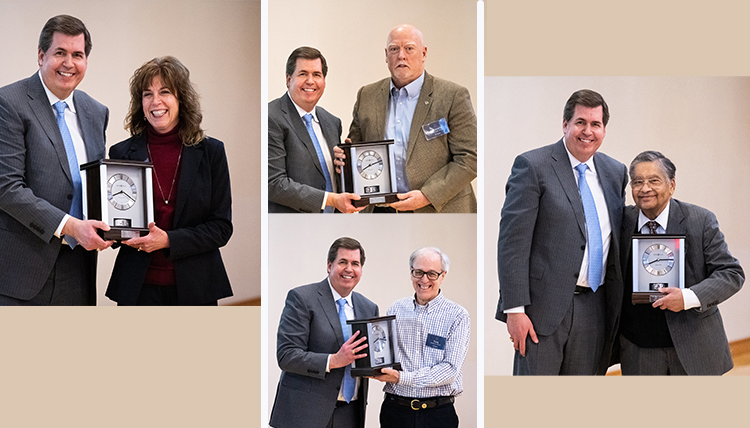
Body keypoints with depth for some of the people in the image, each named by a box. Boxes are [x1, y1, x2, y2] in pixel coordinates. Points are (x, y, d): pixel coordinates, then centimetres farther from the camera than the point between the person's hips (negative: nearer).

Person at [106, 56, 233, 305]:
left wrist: (168, 240, -16)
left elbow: (222, 227, -2)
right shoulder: (122, 153, 4)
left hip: (194, 287, 0)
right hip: (138, 288, 1)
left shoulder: (211, 152, 1)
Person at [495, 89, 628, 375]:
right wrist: (515, 309, -16)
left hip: (595, 308, 5)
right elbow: (512, 242, -10)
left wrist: (618, 306, 16)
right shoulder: (533, 166, -6)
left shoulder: (615, 172, 12)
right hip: (546, 306, -5)